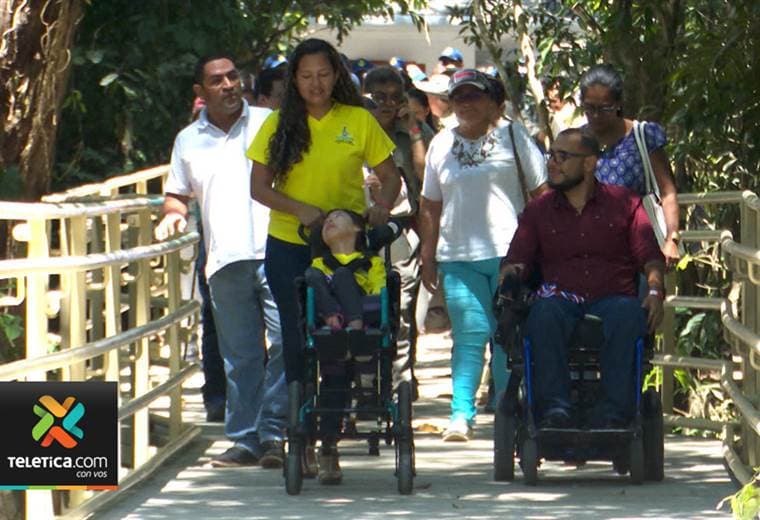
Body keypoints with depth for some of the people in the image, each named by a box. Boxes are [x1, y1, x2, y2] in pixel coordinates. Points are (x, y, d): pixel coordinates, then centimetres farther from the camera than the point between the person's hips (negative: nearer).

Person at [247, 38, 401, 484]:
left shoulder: (358, 121, 2)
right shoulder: (280, 125, 4)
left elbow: (390, 175, 7)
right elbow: (259, 187, 1)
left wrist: (383, 204, -15)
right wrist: (301, 209, -16)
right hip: (288, 246, 1)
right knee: (298, 342, 2)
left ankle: (330, 446, -4)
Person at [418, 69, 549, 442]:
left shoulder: (511, 136, 6)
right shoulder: (441, 144, 15)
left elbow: (540, 192, 5)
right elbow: (430, 206, 19)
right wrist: (427, 256, 13)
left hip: (510, 252, -2)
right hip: (458, 256, 2)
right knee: (469, 334, -7)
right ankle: (461, 414, -9)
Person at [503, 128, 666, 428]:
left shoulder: (624, 203, 15)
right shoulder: (538, 210, 19)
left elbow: (650, 257, 8)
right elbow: (516, 260, 9)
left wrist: (655, 291, -12)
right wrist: (511, 274, -15)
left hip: (613, 298, -1)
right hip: (562, 299, 1)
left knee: (628, 313, -37)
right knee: (544, 311, -36)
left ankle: (615, 408, -40)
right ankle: (554, 405, -41)